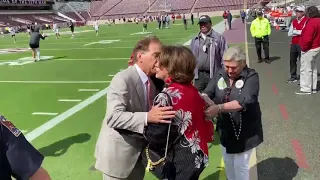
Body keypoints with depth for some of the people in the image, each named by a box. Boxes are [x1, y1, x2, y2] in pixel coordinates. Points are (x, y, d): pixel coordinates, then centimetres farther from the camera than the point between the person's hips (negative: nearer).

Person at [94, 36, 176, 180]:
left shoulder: (154, 80, 2)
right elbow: (113, 117, -32)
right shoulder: (122, 79, -22)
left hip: (139, 152, 8)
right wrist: (147, 117, -40)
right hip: (119, 154, -7)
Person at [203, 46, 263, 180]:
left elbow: (245, 101, -33)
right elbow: (208, 92, -12)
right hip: (226, 128, 5)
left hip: (246, 130, -4)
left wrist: (219, 108, -44)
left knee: (240, 165, 7)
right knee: (228, 162, 20)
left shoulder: (251, 76, -19)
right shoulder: (220, 75, -5)